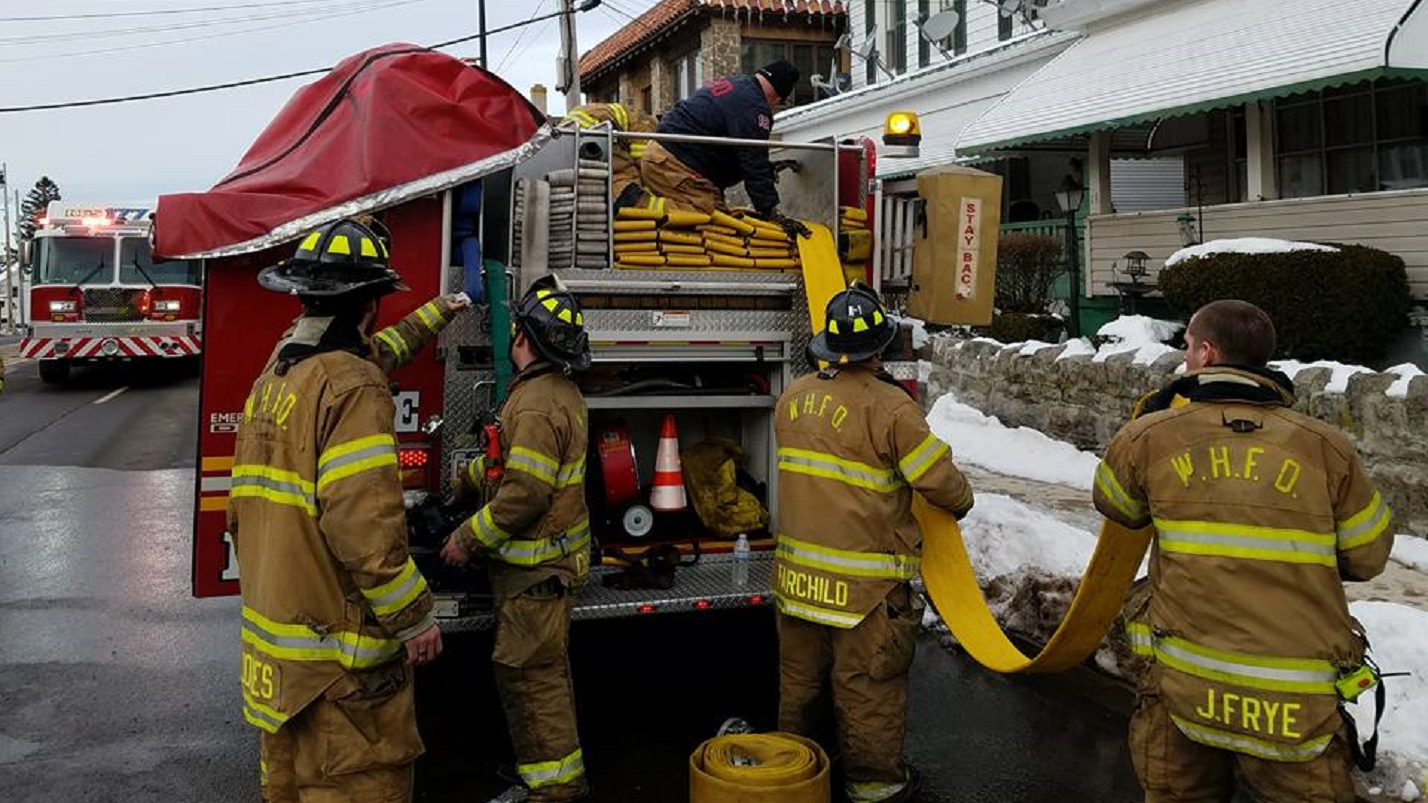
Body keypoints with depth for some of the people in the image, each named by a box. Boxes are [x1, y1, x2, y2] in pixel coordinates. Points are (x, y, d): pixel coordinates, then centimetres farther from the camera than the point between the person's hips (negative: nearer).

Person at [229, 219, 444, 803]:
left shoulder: (272, 379, 10)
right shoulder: (353, 386, -19)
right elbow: (366, 526, -25)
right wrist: (414, 618, -16)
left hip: (273, 642, 9)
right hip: (336, 648, -9)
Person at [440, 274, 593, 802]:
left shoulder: (537, 403, -22)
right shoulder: (561, 391, 11)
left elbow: (524, 494, -26)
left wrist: (468, 540, -16)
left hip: (535, 569, -11)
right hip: (548, 560, 11)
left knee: (530, 674, -3)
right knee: (541, 669, 20)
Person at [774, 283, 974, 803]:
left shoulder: (793, 398, 3)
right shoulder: (889, 407, -18)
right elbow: (940, 481, -13)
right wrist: (961, 502, 7)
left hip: (798, 572, 6)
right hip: (864, 581, -6)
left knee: (800, 674, 20)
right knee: (867, 682, 8)